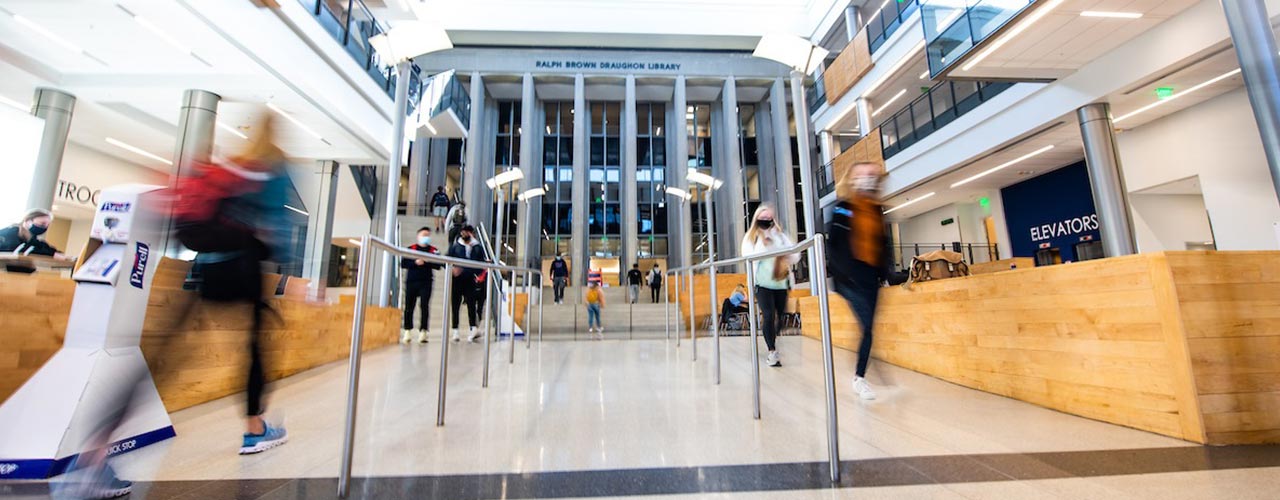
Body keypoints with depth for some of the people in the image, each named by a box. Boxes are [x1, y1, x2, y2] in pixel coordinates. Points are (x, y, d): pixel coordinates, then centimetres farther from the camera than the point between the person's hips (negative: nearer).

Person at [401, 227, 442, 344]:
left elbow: (438, 265, -3)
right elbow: (403, 263, 2)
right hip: (411, 281, 1)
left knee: (424, 306, -6)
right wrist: (415, 262, -13)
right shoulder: (410, 249, 10)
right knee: (409, 307, 3)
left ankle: (423, 331, -5)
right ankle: (407, 331, 15)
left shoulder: (434, 250, 8)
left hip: (426, 282, -1)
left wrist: (426, 262, -15)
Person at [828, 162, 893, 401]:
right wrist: (842, 274, -14)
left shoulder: (877, 210, 16)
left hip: (871, 276, 6)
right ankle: (859, 378, -1)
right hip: (850, 277, -6)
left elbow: (883, 243, 18)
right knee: (867, 325, -12)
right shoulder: (843, 209, -1)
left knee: (868, 327, 6)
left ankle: (860, 377, 15)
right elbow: (835, 244, -7)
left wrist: (887, 271, 7)